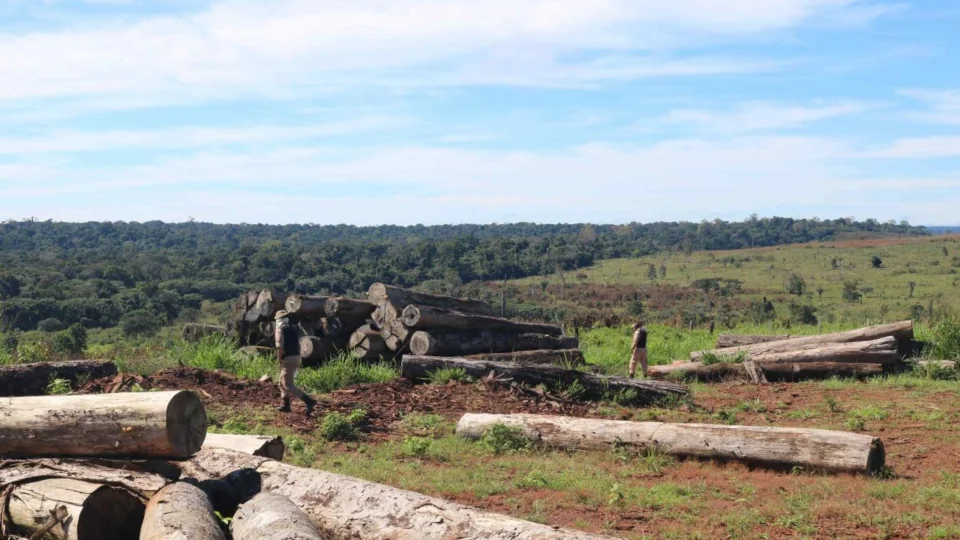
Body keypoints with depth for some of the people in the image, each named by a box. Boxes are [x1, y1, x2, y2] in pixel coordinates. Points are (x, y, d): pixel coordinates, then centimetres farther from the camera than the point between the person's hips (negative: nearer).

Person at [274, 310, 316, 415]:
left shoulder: (279, 330, -9)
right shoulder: (294, 329, 14)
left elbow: (280, 347, -18)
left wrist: (279, 361, -10)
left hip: (287, 359, -9)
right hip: (296, 358, 9)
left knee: (289, 385, -9)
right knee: (283, 381, 23)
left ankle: (309, 401, -21)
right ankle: (286, 405, 24)